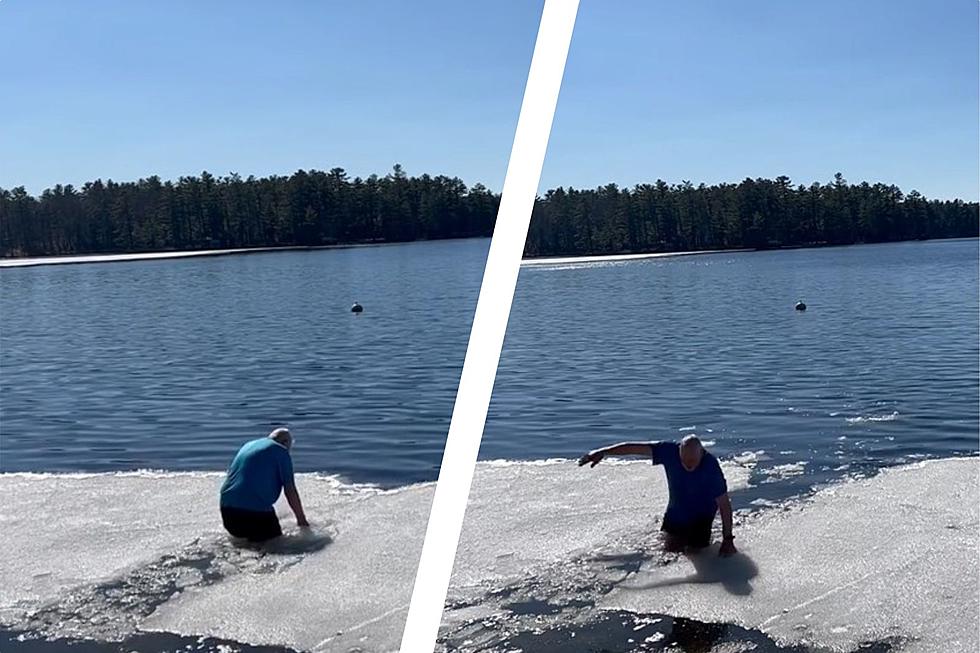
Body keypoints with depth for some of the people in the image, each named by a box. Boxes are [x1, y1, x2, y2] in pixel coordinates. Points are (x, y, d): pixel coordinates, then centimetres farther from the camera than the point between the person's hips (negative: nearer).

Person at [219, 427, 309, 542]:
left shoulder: (247, 445, 21)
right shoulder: (281, 452, 1)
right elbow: (290, 490, -2)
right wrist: (301, 520, 7)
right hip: (257, 511, -6)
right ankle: (254, 538, -15)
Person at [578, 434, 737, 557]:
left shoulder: (711, 466, -34)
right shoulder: (670, 452, -28)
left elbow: (724, 503, -29)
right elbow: (634, 448, -24)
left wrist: (728, 539, -28)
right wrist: (602, 452, -25)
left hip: (702, 515, -3)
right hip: (676, 511, 3)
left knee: (695, 549, -6)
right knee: (670, 548, 7)